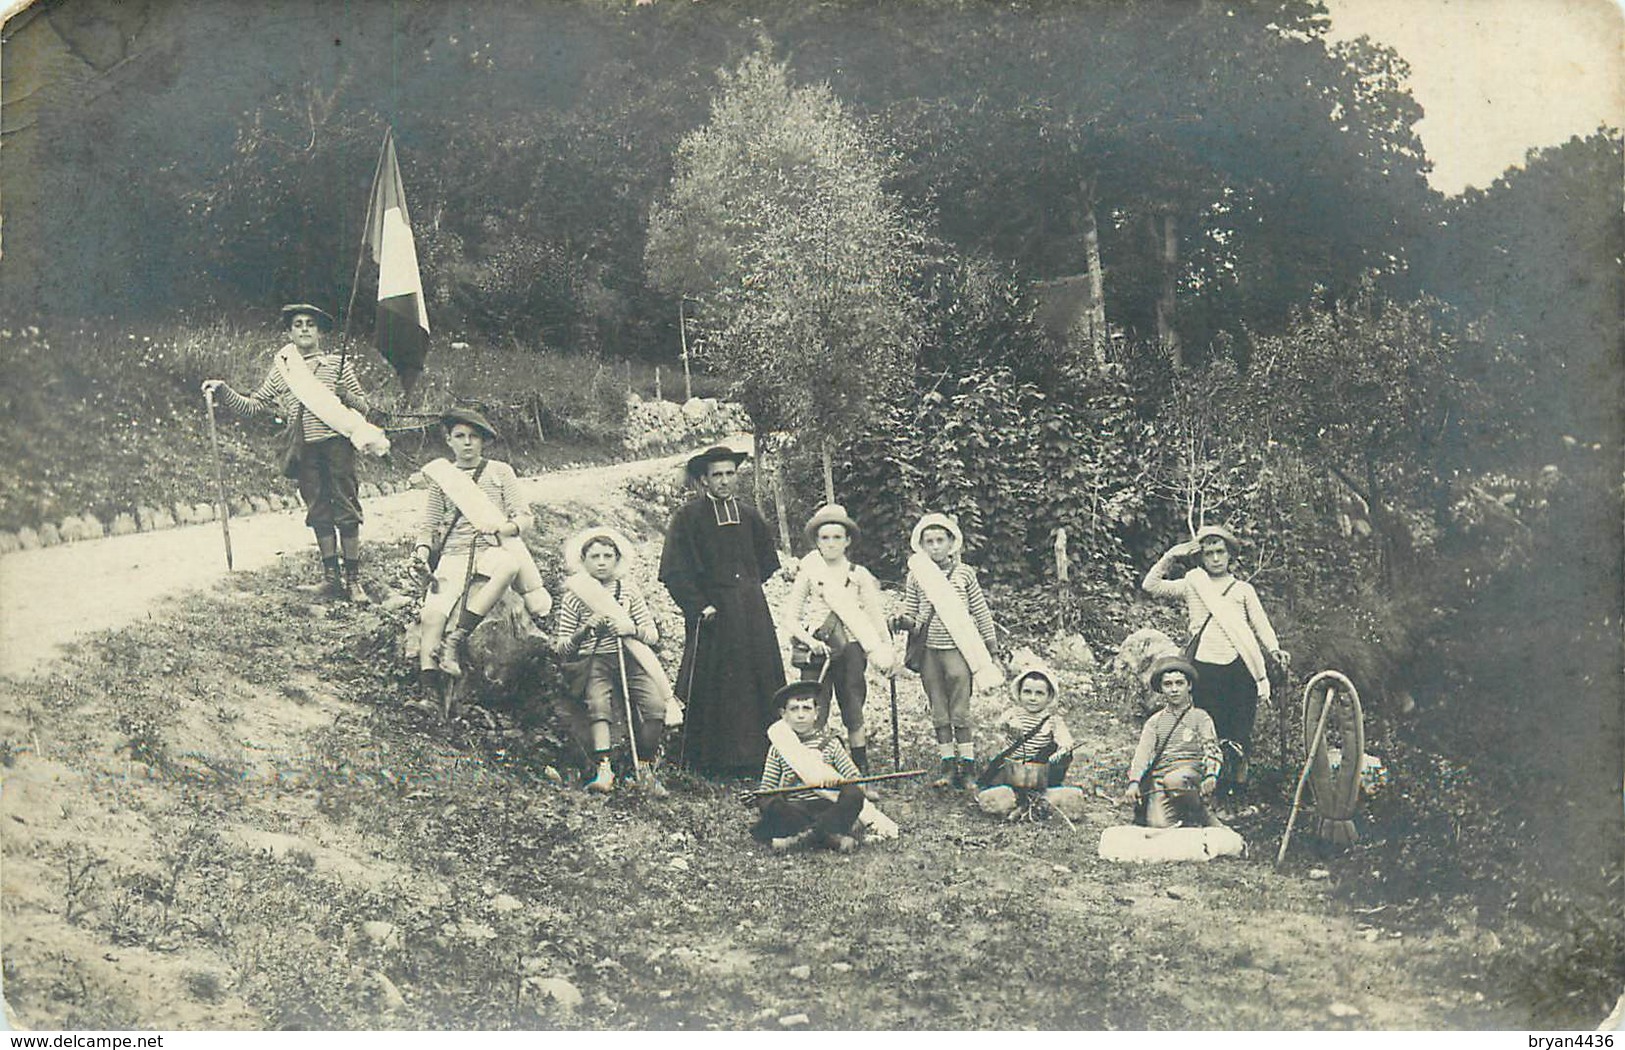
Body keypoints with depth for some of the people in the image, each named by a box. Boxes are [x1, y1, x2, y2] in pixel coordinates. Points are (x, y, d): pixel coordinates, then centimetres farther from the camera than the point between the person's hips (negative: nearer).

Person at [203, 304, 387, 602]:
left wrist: (345, 395, -12)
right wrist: (223, 391, 2)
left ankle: (353, 577, 3)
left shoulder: (338, 364, 8)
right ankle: (332, 575, 14)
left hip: (336, 443, -2)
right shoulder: (281, 368, 14)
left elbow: (364, 407, 8)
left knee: (346, 510, -3)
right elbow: (253, 406, 14)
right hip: (304, 449, 2)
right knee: (319, 512, 6)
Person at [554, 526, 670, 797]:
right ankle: (603, 768, -41)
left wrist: (632, 629, -8)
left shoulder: (629, 590, 16)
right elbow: (562, 650, 6)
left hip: (630, 660, 2)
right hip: (594, 662, -2)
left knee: (656, 705, -25)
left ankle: (645, 768, -7)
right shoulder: (573, 596, 10)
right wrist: (586, 629, -11)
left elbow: (653, 634, 13)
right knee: (598, 704, -35)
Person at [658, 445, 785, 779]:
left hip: (752, 613, 5)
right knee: (714, 689, -2)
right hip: (712, 612, -5)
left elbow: (767, 560, 25)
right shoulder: (688, 516, -6)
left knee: (761, 682, 4)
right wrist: (699, 607, -15)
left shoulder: (748, 515, 9)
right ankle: (717, 760, 6)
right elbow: (675, 571, -10)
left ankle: (758, 756, 11)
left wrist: (748, 587, 14)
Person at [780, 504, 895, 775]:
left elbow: (875, 616, 9)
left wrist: (887, 651, 3)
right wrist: (809, 640, -11)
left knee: (853, 715, 3)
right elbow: (791, 615, 5)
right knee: (815, 717, -3)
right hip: (817, 651, -1)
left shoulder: (859, 575, 7)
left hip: (850, 650, 1)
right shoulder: (808, 574, 6)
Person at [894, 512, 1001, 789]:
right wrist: (903, 622, -15)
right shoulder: (916, 576, 5)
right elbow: (910, 615, 9)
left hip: (959, 651, -3)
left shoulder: (964, 573, 1)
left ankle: (968, 766, 6)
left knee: (960, 712, -3)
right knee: (939, 714, 7)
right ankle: (948, 767, 15)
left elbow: (981, 613, 7)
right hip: (928, 652, 3)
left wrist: (989, 649, 8)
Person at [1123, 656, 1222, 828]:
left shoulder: (1199, 717, 14)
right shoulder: (1155, 721, 19)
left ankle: (1198, 814, -11)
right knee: (1159, 825, -27)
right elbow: (1142, 752, 6)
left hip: (1190, 771, -1)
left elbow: (1211, 749, 1)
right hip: (1158, 777, 1)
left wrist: (1211, 776, -22)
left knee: (1174, 781, -39)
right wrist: (1133, 782, -13)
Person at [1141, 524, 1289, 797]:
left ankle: (1238, 781, 2)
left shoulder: (1243, 589, 17)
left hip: (1239, 666, 0)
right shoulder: (1191, 585, 17)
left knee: (1240, 730, -5)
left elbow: (1261, 624, 9)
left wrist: (1274, 649, -8)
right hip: (1204, 665, 0)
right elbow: (1151, 585, 11)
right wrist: (1171, 556, 5)